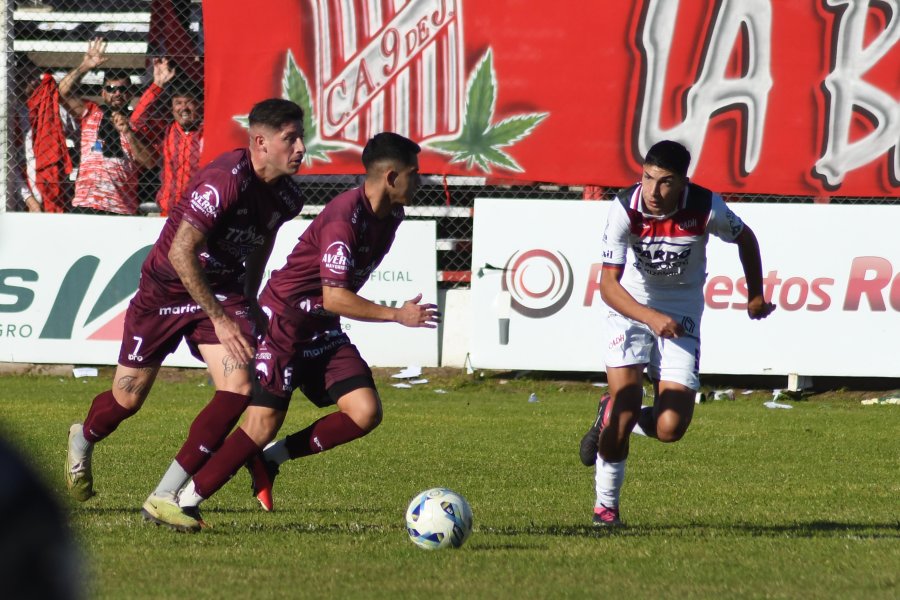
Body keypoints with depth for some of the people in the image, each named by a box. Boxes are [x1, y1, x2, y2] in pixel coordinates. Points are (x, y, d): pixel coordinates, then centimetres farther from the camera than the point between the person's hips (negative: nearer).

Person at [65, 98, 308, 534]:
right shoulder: (225, 181, -29)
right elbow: (181, 252, -30)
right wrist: (220, 320, -28)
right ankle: (83, 440, 45)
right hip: (167, 288, -5)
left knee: (238, 388, -18)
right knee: (128, 398, 7)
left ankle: (165, 497, -11)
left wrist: (249, 303, 19)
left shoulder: (286, 197, -5)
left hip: (225, 290, 5)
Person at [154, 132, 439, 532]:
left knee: (366, 413, -10)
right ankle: (186, 500, 1)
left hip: (323, 332, 8)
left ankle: (272, 457, 4)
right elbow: (334, 297, -27)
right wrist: (397, 315, -25)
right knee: (264, 422, -11)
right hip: (283, 320, -8)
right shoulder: (344, 218, -24)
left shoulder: (390, 216, 4)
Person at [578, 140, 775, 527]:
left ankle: (620, 419, 25)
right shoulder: (625, 210, -24)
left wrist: (755, 296, 13)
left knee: (669, 429, -11)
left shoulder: (705, 209, -21)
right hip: (629, 307, -1)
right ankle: (606, 504, 8)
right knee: (625, 399, -16)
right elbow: (608, 284, -26)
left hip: (682, 315, 1)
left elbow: (745, 238, 2)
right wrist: (652, 318, -40)